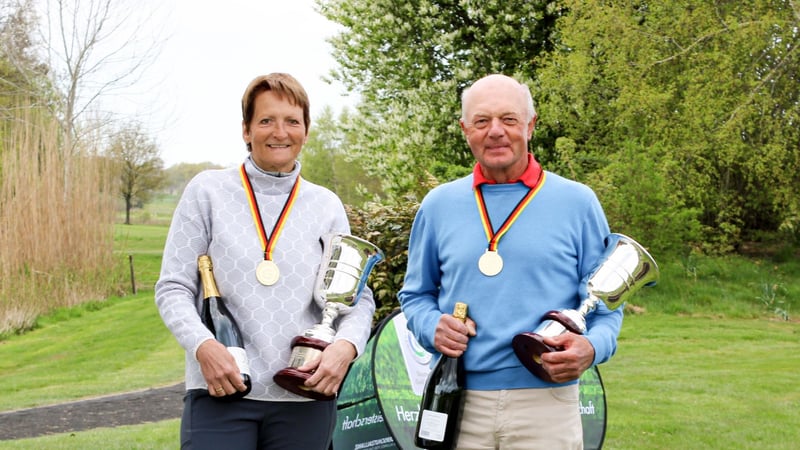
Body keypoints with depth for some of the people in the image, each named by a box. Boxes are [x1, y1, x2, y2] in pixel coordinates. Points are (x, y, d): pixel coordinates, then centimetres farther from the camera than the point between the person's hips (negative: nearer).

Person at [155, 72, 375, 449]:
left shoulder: (326, 205, 8)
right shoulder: (208, 191, 3)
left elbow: (358, 298, 9)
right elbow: (173, 288, 2)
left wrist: (346, 345, -11)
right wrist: (203, 345, -16)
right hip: (220, 391, -2)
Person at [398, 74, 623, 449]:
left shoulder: (578, 203, 2)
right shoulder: (438, 206, 7)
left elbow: (605, 300, 5)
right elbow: (416, 294, 16)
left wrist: (592, 347, -15)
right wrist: (432, 327, -6)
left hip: (547, 405, -1)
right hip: (458, 403, 2)